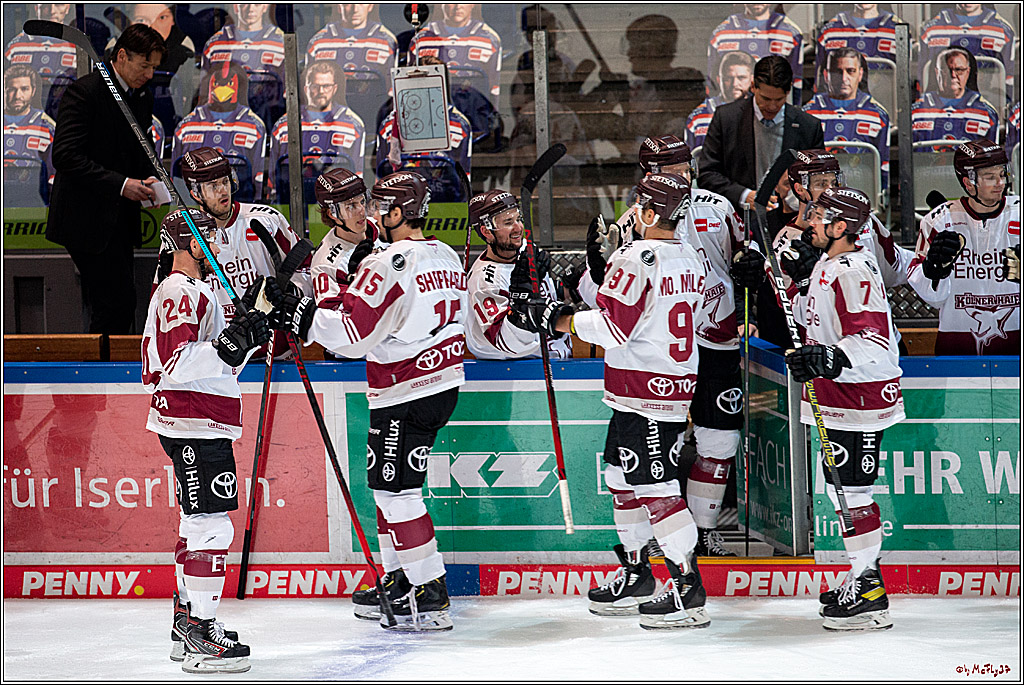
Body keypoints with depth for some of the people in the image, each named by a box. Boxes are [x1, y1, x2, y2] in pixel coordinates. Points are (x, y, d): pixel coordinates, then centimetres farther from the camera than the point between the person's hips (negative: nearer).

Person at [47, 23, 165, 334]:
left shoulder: (143, 99, 13)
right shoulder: (84, 92, -12)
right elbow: (65, 157, -19)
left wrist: (146, 180, 1)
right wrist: (121, 184, -21)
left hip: (120, 222, 8)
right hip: (87, 221, -8)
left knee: (114, 306, 9)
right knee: (118, 304, -14)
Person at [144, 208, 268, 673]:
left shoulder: (193, 291, 21)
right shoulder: (180, 293, -13)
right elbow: (174, 364, -26)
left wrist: (244, 329, 17)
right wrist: (230, 346, -32)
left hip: (204, 427, 12)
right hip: (193, 427, -12)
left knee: (199, 524, 17)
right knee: (211, 526, -14)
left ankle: (187, 624, 25)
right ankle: (199, 637, -15)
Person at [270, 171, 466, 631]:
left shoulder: (389, 264, -18)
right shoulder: (447, 257, 10)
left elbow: (353, 331, -21)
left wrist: (302, 316, -10)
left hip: (405, 395, -9)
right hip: (444, 382, 10)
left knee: (395, 489, -5)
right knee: (386, 480, 19)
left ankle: (430, 597, -5)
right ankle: (399, 581, 26)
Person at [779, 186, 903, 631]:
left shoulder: (853, 272, -21)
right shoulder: (828, 264, 11)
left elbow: (873, 341, -29)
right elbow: (810, 317, 25)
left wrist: (826, 359, -40)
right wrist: (801, 281, 11)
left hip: (862, 394, -11)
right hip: (839, 394, 11)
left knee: (851, 488, -9)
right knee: (840, 484, 17)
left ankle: (869, 595, -5)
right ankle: (864, 576, 28)